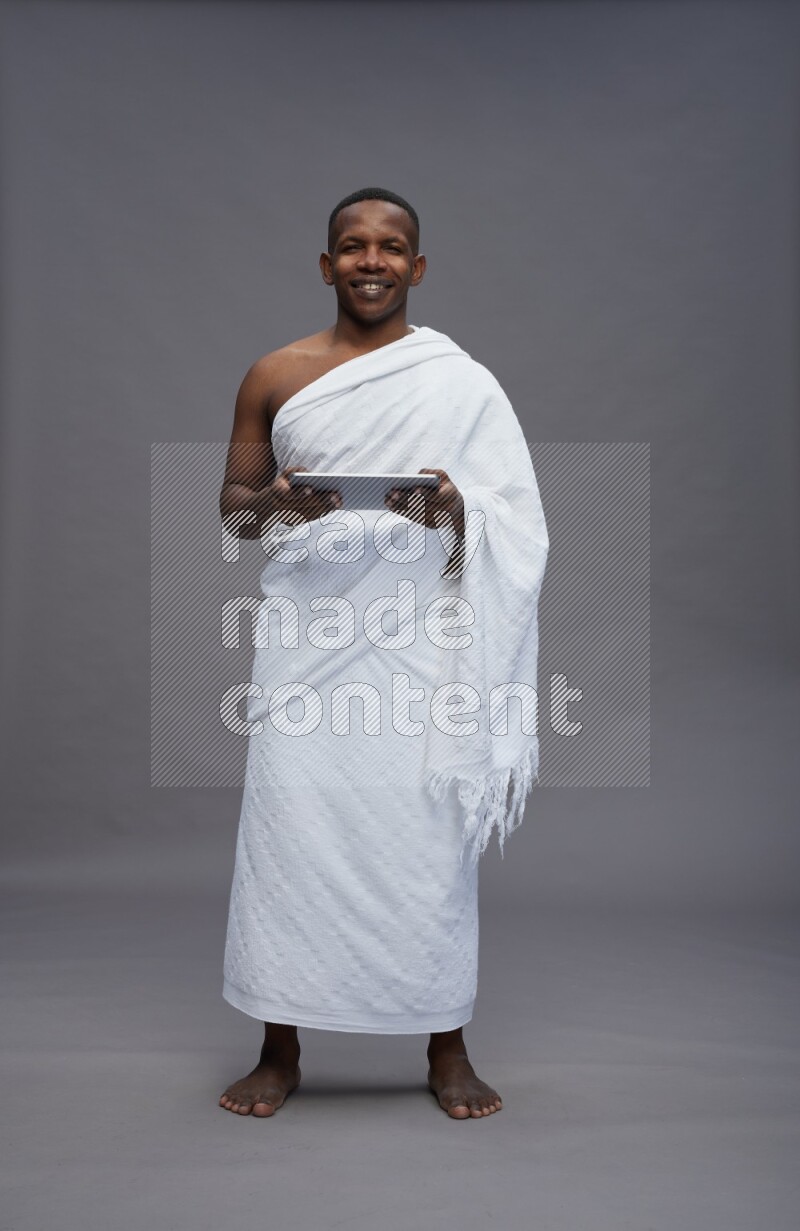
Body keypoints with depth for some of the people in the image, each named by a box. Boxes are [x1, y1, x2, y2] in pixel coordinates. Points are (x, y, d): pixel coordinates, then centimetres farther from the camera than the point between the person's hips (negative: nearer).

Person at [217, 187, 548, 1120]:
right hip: (305, 630, 1)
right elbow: (231, 506, 11)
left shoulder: (457, 377, 5)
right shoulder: (274, 376, 8)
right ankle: (280, 1050, 17)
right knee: (289, 827, 0)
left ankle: (447, 1049, 18)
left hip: (419, 633, -1)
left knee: (429, 832, 1)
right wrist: (275, 502, -12)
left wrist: (451, 507, -16)